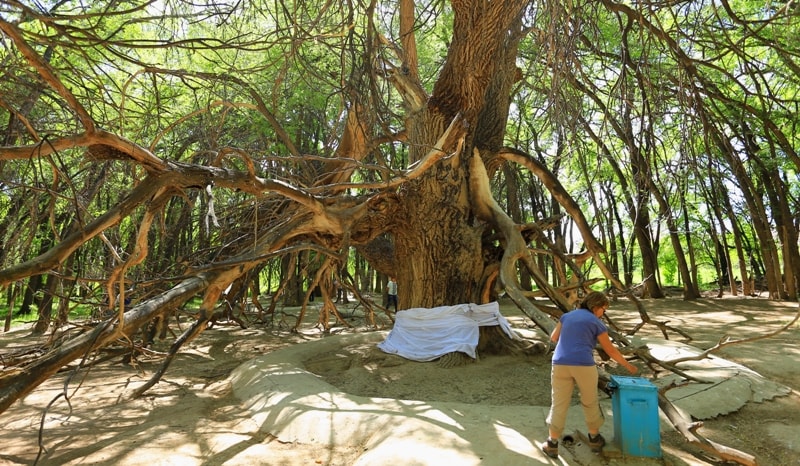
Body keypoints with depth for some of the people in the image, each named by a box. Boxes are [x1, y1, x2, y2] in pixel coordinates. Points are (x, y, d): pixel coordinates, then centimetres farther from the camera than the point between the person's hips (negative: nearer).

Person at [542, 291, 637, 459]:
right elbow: (611, 351, 11)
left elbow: (554, 338, 20)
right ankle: (594, 439, 35)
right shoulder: (597, 323, 5)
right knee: (590, 402, 20)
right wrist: (628, 365, 25)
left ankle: (552, 444, 9)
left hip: (560, 364, 2)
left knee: (559, 404, 7)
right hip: (584, 366, -2)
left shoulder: (566, 316, 15)